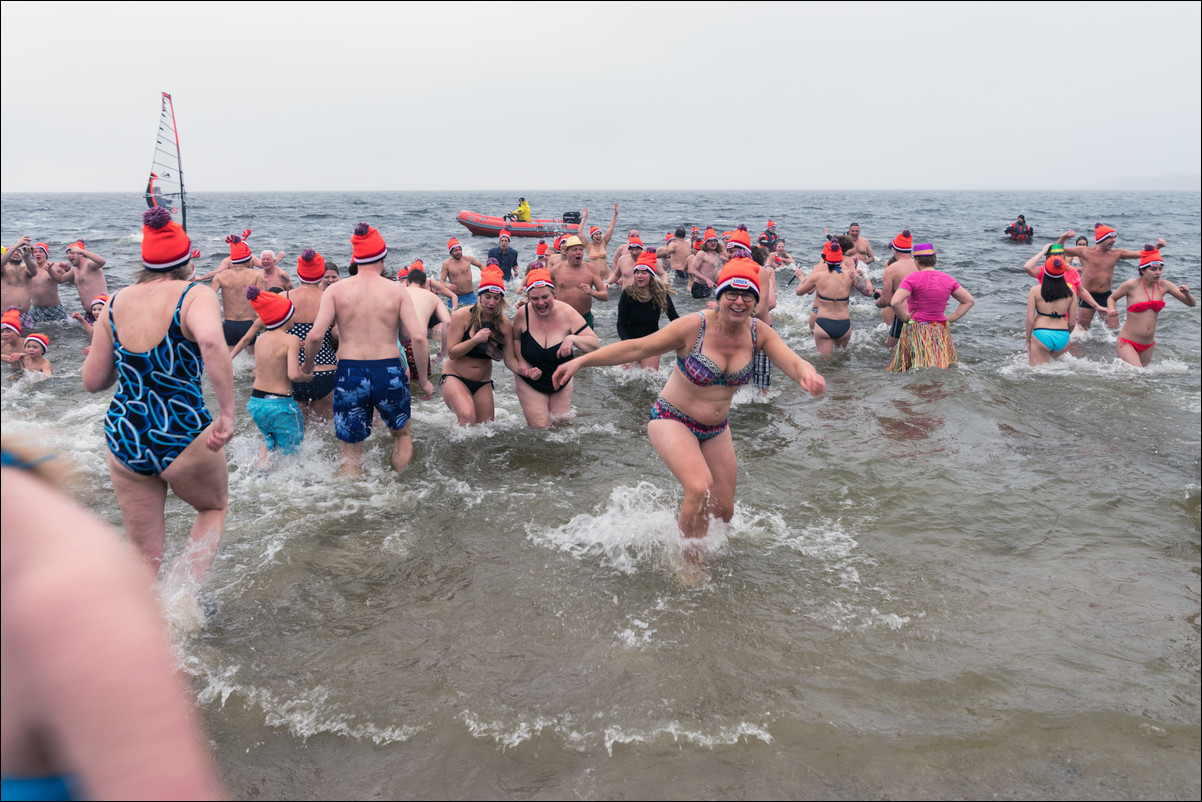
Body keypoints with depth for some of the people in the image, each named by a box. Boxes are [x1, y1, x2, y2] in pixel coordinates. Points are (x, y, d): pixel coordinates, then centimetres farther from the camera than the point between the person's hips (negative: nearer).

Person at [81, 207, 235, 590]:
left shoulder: (115, 303, 5)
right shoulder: (196, 296, -11)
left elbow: (92, 381, 9)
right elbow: (211, 342, -34)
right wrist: (227, 413, -29)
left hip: (124, 439, 5)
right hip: (183, 438, -4)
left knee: (144, 559, 19)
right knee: (214, 508, 27)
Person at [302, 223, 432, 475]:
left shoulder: (336, 290, -1)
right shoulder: (397, 291, -1)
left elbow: (315, 336, -10)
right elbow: (418, 337, -9)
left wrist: (308, 365, 8)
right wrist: (423, 379, 1)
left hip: (349, 373, 0)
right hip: (389, 371, 0)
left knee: (351, 450, 13)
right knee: (402, 434, 26)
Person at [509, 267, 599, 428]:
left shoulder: (567, 313, -20)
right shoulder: (523, 315, -19)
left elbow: (595, 344, -20)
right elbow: (514, 338, 2)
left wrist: (572, 339, -39)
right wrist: (522, 366, -12)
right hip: (530, 381, -2)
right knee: (540, 427, -6)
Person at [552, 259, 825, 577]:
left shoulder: (759, 334, -9)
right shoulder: (694, 327, -22)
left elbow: (792, 361, -23)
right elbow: (637, 348, -18)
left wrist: (807, 373, -49)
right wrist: (579, 362, -19)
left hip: (716, 430, 5)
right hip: (672, 420, -5)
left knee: (723, 510, 10)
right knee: (700, 488, -28)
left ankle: (683, 527, 43)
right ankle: (689, 562, -3)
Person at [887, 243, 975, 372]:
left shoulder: (912, 278, -10)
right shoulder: (947, 279, 7)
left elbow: (895, 302, -23)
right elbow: (969, 301, 15)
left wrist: (905, 318, -7)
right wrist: (950, 319, 12)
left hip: (916, 330, -5)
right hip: (941, 333, 5)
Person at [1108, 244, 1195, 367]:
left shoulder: (1164, 286, 3)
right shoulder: (1131, 285, -9)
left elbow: (1191, 303, 8)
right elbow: (1111, 298, 8)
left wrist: (1187, 293, -13)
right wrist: (1111, 310, -13)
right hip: (1128, 343, -5)